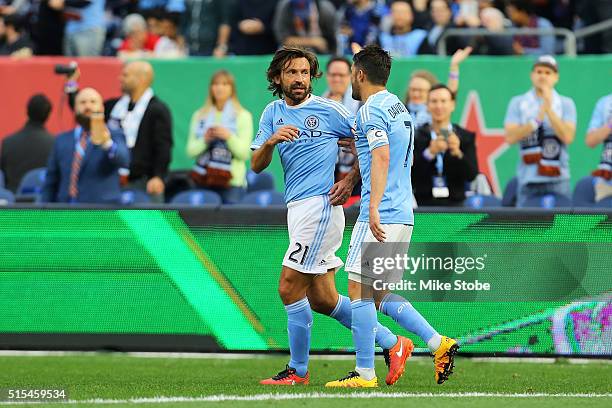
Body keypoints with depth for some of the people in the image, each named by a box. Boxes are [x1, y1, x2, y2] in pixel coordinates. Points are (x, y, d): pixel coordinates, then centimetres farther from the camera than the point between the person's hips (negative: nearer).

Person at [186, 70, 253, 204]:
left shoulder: (243, 116, 4)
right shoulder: (199, 116, 13)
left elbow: (245, 153, -2)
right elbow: (191, 151, 7)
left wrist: (229, 137, -17)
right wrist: (205, 140, -11)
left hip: (232, 183, -3)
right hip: (204, 182, 3)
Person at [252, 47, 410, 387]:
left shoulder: (328, 110, -4)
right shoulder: (273, 113, 12)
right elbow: (257, 166, 4)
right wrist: (271, 142, -15)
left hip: (320, 205, -7)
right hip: (297, 209, 7)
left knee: (290, 288, -10)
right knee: (323, 300, 8)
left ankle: (298, 371, 1)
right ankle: (392, 344, 17)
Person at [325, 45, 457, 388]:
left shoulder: (371, 111, -10)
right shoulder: (398, 106, 19)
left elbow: (382, 157, -23)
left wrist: (374, 208, -31)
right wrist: (350, 179, 38)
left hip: (380, 216, -9)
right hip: (403, 215, 9)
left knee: (360, 291, -6)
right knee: (380, 295, 14)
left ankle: (365, 373, -7)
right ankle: (439, 344, 5)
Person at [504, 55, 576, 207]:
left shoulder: (566, 104, 7)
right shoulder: (518, 103, 8)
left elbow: (568, 137, -8)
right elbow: (510, 137, -4)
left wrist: (549, 109, -13)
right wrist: (537, 120, -13)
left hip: (557, 180, 0)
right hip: (528, 181, 0)